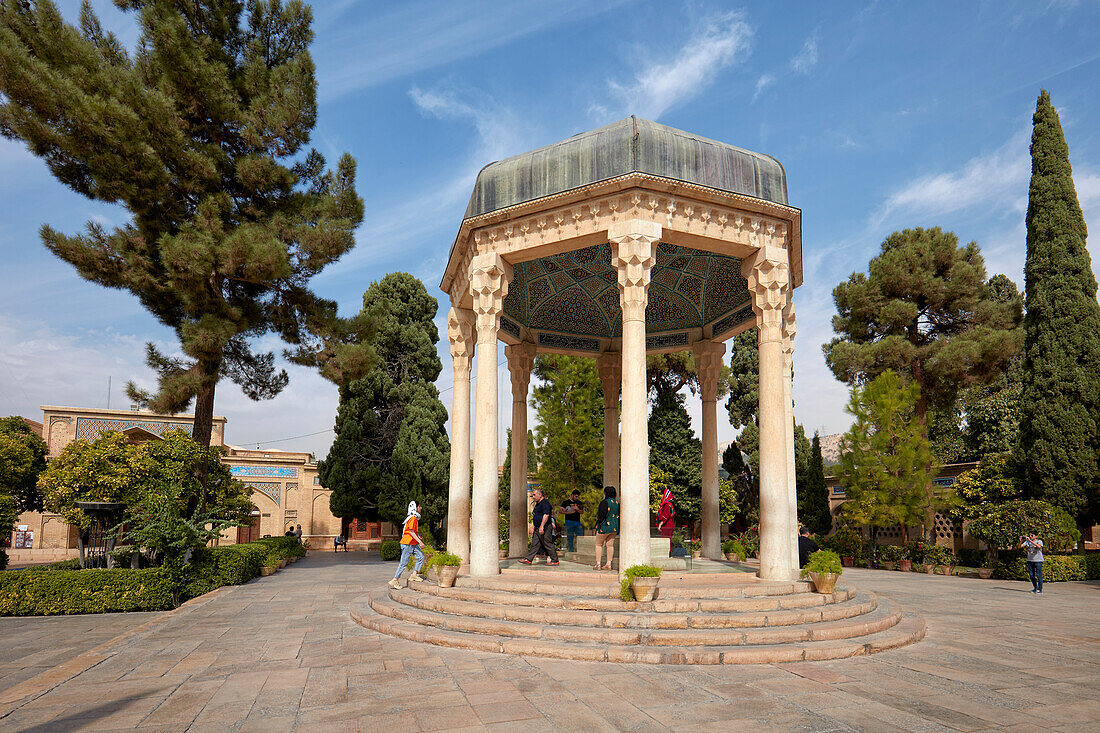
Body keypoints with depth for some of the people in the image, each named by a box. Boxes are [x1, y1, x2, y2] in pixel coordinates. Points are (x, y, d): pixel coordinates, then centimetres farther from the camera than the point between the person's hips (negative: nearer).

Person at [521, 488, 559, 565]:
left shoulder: (545, 503, -14)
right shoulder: (537, 504, 18)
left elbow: (546, 515, -23)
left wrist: (542, 526, -27)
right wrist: (533, 526, 19)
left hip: (545, 528, -10)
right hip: (537, 528, 10)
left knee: (548, 544, -4)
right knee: (534, 544, 7)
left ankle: (555, 560, 4)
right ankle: (528, 559, 7)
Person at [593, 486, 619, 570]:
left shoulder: (604, 502, -15)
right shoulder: (617, 503, 7)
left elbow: (601, 516, -19)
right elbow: (618, 515, 13)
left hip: (605, 526, -6)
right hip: (615, 528, 6)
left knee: (599, 544, 5)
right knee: (610, 545, 9)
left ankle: (598, 564, 2)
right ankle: (608, 564, 7)